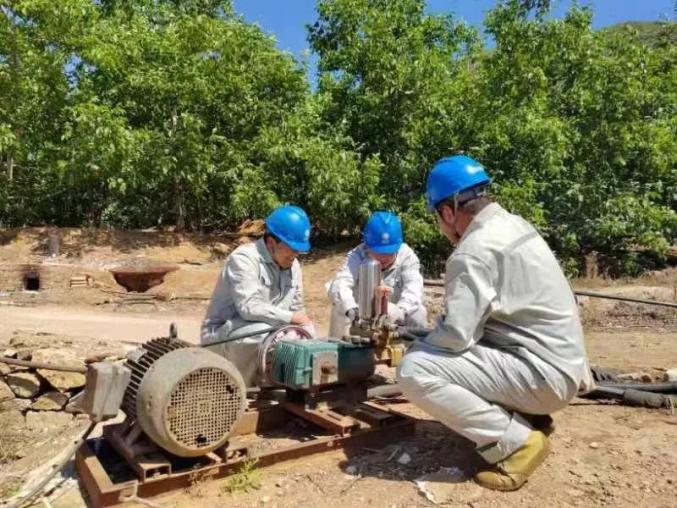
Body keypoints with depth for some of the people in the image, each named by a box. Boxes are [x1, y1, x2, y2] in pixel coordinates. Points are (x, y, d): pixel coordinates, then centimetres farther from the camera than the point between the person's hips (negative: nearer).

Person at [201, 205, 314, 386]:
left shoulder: (293, 265, 2)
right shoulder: (244, 258, -21)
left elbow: (296, 308, 8)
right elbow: (249, 307, -32)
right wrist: (290, 317, -29)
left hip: (266, 330, 7)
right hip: (222, 334, -7)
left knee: (306, 331, -12)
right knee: (263, 333, -35)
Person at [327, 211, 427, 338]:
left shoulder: (406, 255, -22)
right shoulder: (357, 256, -25)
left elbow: (413, 285, -40)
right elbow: (339, 285, -43)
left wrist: (401, 309, -62)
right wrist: (351, 309, -64)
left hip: (393, 318, 1)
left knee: (418, 312, -26)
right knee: (340, 309, -28)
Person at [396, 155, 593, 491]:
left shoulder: (475, 251, -21)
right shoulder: (513, 224, 9)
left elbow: (456, 334, -22)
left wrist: (416, 343, -2)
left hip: (544, 373, -10)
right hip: (559, 364, 10)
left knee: (414, 371, -18)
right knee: (432, 353, 21)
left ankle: (517, 441, -6)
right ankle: (526, 419, 15)